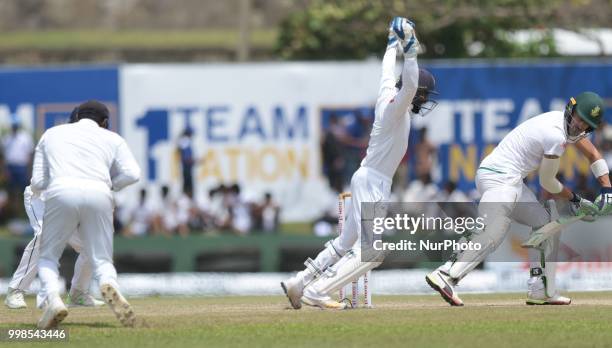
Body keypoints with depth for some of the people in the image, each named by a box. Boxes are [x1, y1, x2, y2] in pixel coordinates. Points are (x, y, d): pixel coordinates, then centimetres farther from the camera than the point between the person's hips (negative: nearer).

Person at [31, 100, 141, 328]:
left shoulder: (52, 134, 25)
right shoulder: (112, 139, 23)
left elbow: (37, 183, 18)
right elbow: (132, 174, 6)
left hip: (61, 192, 0)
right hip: (99, 196, 0)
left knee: (48, 256, 15)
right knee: (102, 260, 10)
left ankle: (52, 298, -15)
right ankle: (109, 286, -26)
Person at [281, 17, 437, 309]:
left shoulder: (388, 94, 7)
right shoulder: (396, 107, -17)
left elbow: (388, 70, 25)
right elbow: (409, 86, -36)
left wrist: (394, 44, 38)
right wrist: (409, 50, -42)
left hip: (366, 178, 10)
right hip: (373, 182, -10)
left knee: (346, 242, 18)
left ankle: (297, 284, 21)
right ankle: (316, 292, -16)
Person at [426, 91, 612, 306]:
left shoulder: (571, 124, 12)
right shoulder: (556, 136, -17)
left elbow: (592, 155, 26)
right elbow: (547, 182, -6)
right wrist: (574, 200, 9)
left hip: (511, 182, 11)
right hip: (500, 178, -11)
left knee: (547, 226, 15)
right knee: (492, 234, -25)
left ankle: (541, 291, 13)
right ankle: (445, 276, -40)